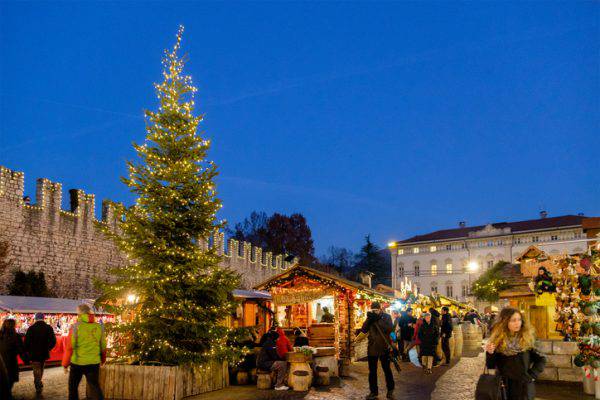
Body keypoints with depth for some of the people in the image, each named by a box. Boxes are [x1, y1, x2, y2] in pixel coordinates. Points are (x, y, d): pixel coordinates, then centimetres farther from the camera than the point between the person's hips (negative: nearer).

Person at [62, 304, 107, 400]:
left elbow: (69, 347, -10)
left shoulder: (76, 326, -9)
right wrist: (102, 360, 24)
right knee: (95, 387, 9)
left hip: (77, 363, -3)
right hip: (94, 363, 3)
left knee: (73, 387, 16)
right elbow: (103, 346, 8)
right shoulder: (99, 327, 2)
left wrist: (65, 364, 0)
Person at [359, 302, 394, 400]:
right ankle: (373, 392, 18)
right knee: (372, 371, 8)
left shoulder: (387, 317, -4)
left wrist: (377, 320, -24)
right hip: (372, 348, 3)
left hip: (384, 348, -3)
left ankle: (390, 390, 20)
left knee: (387, 370, 6)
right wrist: (368, 320, -17)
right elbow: (364, 330, -2)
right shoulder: (370, 317, 6)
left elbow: (390, 328, -19)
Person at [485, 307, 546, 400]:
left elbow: (541, 360, 2)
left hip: (524, 387, 0)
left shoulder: (526, 339, -5)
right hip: (504, 387, 0)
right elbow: (491, 366, -2)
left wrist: (531, 376, -7)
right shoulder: (498, 340, -4)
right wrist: (490, 353, -19)